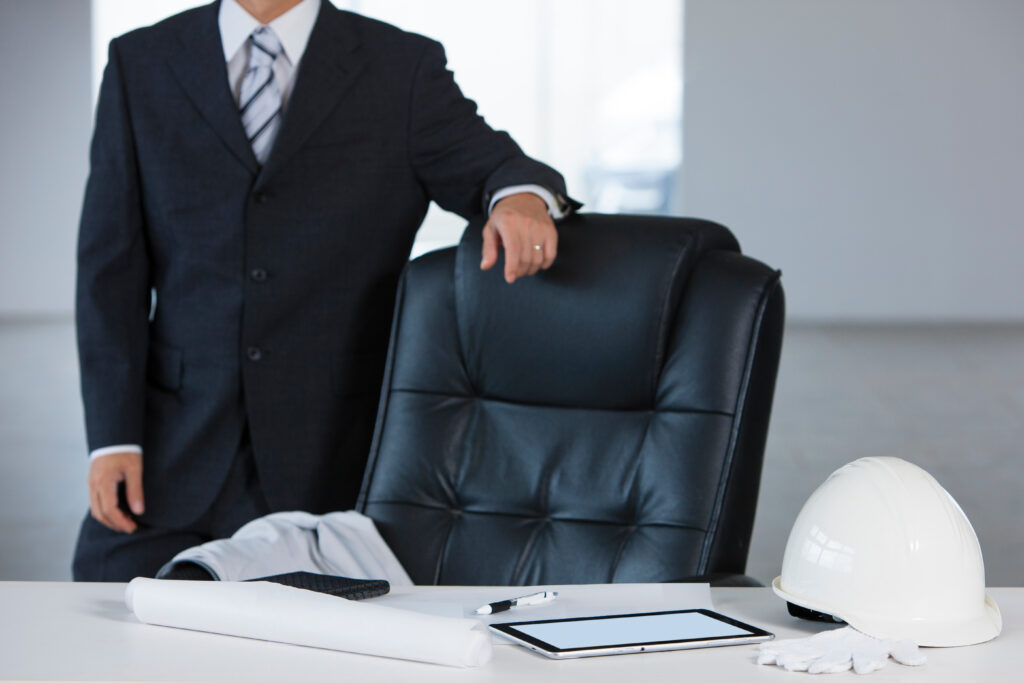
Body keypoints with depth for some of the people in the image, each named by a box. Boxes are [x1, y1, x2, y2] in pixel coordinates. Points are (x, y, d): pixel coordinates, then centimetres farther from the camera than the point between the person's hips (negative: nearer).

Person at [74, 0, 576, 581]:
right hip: (175, 452, 1)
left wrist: (524, 196, -29)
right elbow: (112, 266, 5)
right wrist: (113, 439, -4)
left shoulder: (404, 70, 5)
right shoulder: (139, 65, 8)